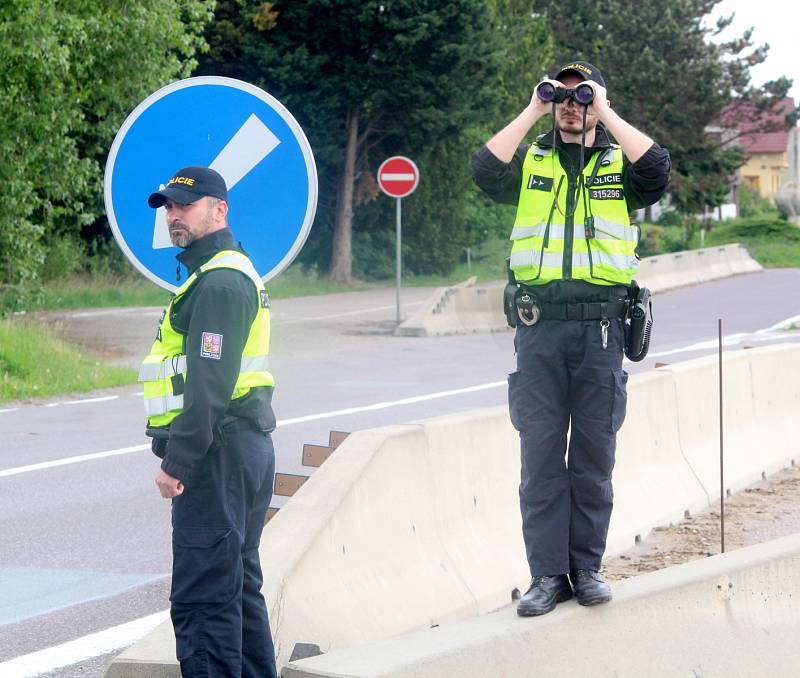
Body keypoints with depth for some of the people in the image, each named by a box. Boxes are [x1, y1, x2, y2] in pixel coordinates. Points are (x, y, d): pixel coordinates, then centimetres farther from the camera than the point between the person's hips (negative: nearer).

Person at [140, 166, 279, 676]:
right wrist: (180, 455, 20)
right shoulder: (236, 271, 19)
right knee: (240, 586, 17)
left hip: (219, 454, -11)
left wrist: (176, 462, -20)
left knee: (202, 597, -11)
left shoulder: (219, 281, -15)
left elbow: (209, 383, -22)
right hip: (248, 446, 11)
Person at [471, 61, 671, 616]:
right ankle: (548, 574, 5)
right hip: (539, 326, 0)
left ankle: (587, 568, 14)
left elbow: (657, 171, -13)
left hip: (600, 326, 0)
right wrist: (532, 111, -5)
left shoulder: (618, 163, 9)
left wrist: (606, 114, -8)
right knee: (541, 454, 1)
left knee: (595, 454, 5)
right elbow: (486, 170, -9)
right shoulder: (529, 161, 11)